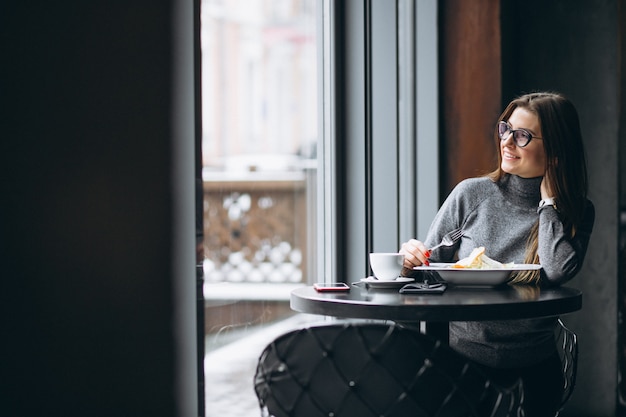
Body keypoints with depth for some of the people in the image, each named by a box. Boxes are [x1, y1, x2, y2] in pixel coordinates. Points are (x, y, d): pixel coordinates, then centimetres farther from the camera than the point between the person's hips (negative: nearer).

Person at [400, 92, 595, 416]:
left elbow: (557, 271, -16)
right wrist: (411, 262, -13)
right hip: (461, 358, 0)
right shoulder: (471, 194, 4)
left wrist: (549, 198, -7)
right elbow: (428, 269, 9)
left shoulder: (577, 213, 4)